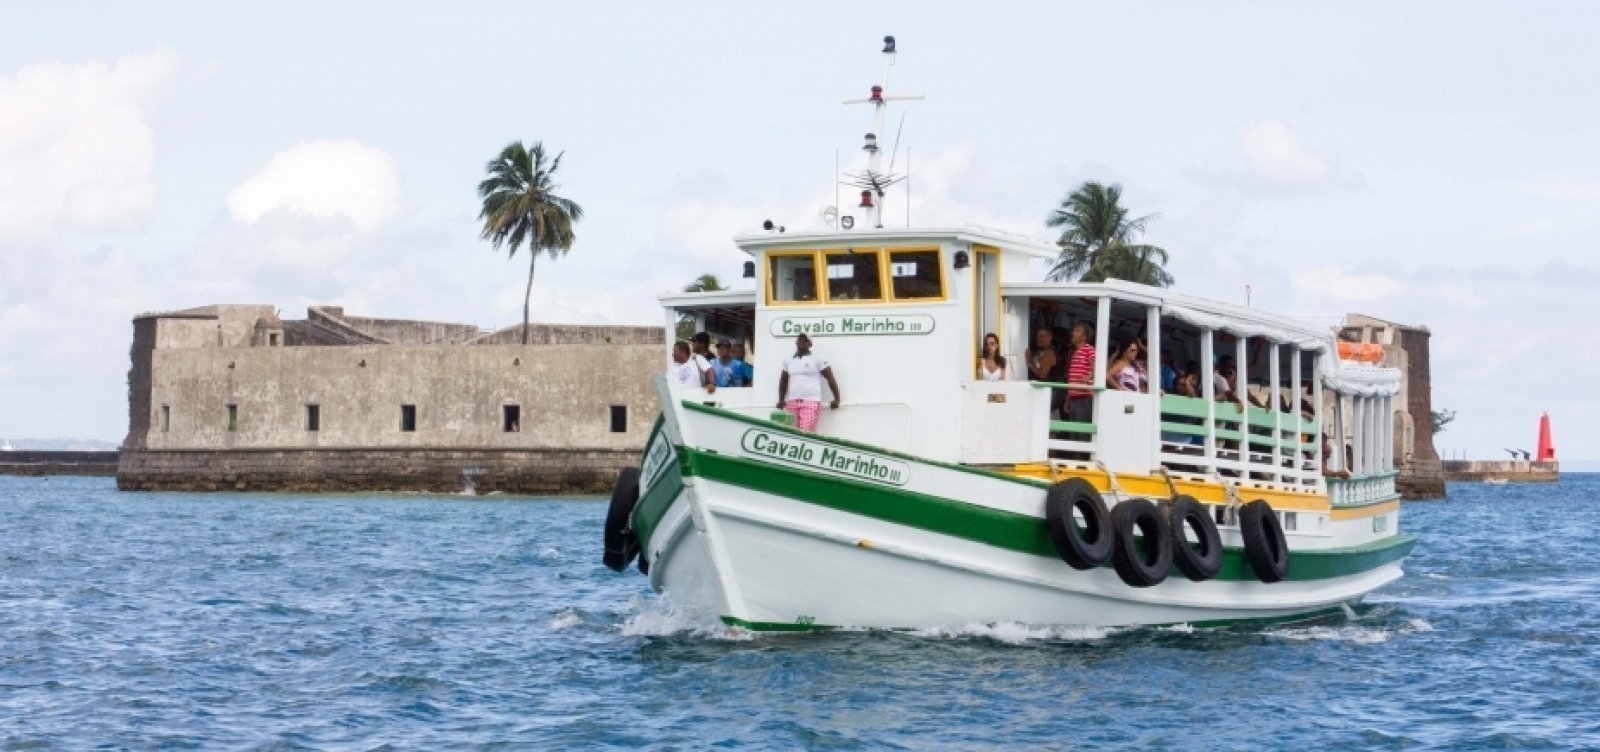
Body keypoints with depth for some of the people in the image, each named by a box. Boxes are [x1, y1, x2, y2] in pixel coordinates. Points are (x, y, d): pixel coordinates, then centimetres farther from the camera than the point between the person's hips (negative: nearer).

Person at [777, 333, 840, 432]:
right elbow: (783, 381, 26)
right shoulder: (788, 360, 16)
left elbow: (830, 378, 3)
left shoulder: (817, 359, 2)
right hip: (791, 402, 5)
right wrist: (781, 400, 19)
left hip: (811, 401, -5)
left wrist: (836, 399, 0)